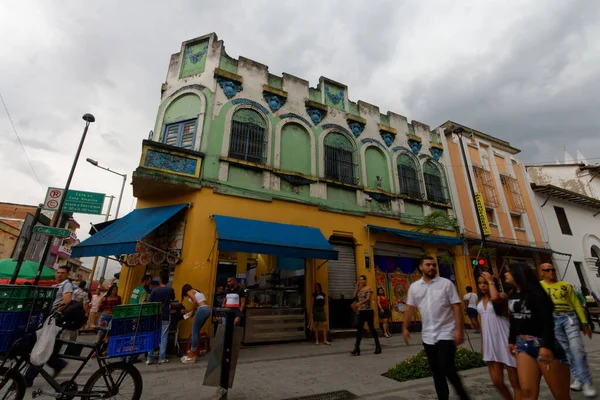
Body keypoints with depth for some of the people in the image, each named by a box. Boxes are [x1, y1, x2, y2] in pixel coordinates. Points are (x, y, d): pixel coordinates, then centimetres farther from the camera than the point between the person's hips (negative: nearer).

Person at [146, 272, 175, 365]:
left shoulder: (155, 290, -7)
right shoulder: (170, 290, -4)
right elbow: (173, 299, 16)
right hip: (165, 316, -1)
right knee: (164, 337, 5)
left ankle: (149, 358, 12)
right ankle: (162, 358, 7)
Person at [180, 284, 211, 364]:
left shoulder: (189, 292, 5)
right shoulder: (197, 291, 27)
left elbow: (195, 301, -13)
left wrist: (193, 312, 1)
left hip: (202, 310, -8)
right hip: (207, 309, 8)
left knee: (194, 332, 0)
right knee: (196, 331, 17)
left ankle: (192, 356, 5)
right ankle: (193, 351, 23)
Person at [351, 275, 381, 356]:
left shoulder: (369, 289, -8)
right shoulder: (359, 289, 11)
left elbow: (368, 299, -21)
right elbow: (355, 296, -2)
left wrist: (360, 303, -37)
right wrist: (357, 287, -2)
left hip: (368, 311, -6)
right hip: (361, 311, 6)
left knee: (371, 328, 4)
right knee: (359, 329, 1)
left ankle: (378, 346, 22)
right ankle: (356, 348, 0)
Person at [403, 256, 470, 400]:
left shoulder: (446, 283, -5)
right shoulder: (414, 287, 4)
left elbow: (456, 307, -7)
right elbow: (409, 308, 9)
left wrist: (459, 330, -15)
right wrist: (405, 328, 5)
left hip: (446, 333, -3)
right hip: (428, 335, 4)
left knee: (446, 367, -7)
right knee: (436, 370, 12)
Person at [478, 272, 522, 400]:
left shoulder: (502, 296, -9)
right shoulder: (480, 301, 9)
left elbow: (495, 298, -35)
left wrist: (490, 281, -21)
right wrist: (482, 343, 15)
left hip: (504, 340, -6)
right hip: (490, 342, 6)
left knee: (515, 381, 5)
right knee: (497, 381, 9)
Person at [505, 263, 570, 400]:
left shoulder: (535, 294, -13)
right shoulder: (512, 296, 9)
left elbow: (547, 321, -20)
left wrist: (546, 346, -27)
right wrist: (511, 341, 21)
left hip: (544, 343, -6)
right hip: (524, 345, 6)